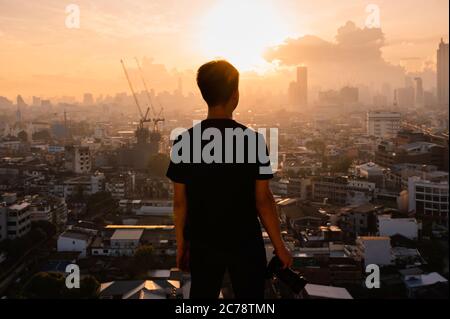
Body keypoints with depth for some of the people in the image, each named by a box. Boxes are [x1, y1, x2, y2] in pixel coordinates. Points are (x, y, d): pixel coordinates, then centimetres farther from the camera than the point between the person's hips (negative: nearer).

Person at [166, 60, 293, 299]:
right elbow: (263, 199, -11)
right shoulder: (253, 140, -13)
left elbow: (180, 201, -3)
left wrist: (181, 244, 10)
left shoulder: (184, 141, -7)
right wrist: (280, 247, -1)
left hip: (203, 244, 2)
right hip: (245, 244, -2)